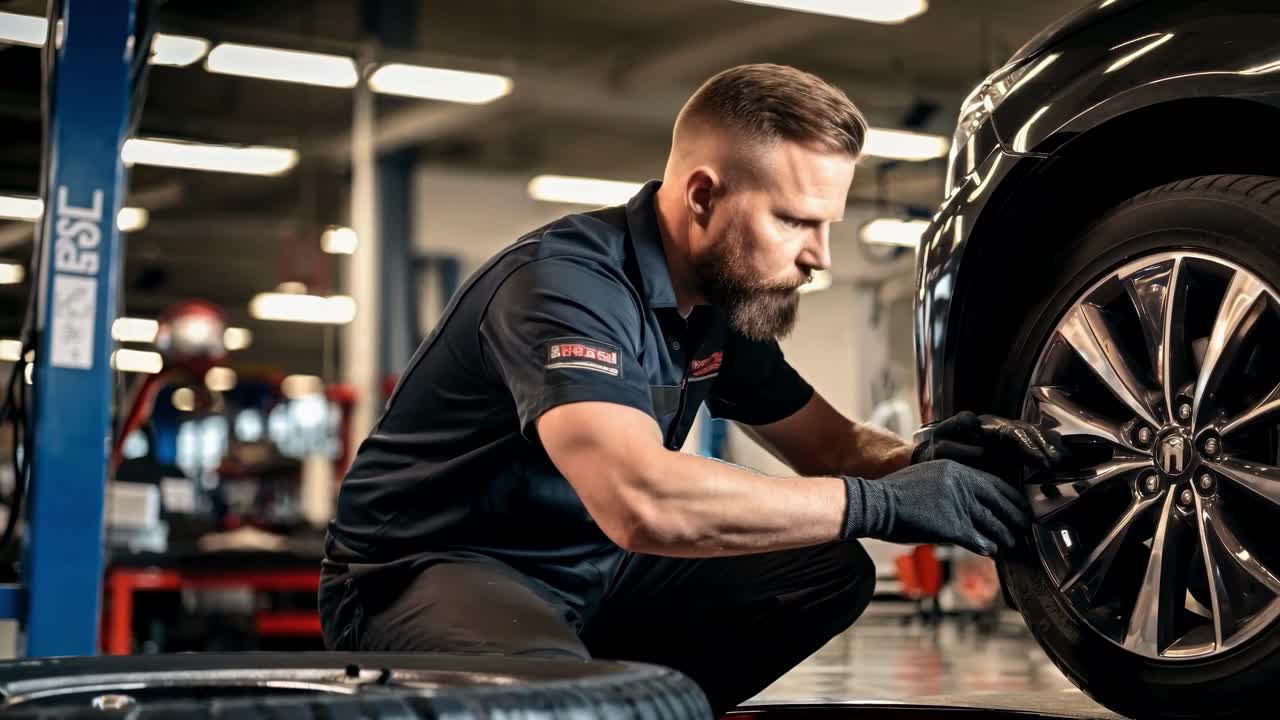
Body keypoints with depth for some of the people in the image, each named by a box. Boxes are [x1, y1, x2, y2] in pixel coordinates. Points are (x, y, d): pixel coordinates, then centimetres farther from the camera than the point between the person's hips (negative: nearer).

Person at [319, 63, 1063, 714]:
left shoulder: (726, 297, 2)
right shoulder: (564, 282, -26)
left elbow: (829, 444, 13)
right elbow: (640, 499, -41)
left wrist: (919, 460, -12)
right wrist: (885, 502, -34)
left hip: (595, 571, 9)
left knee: (831, 570, -2)